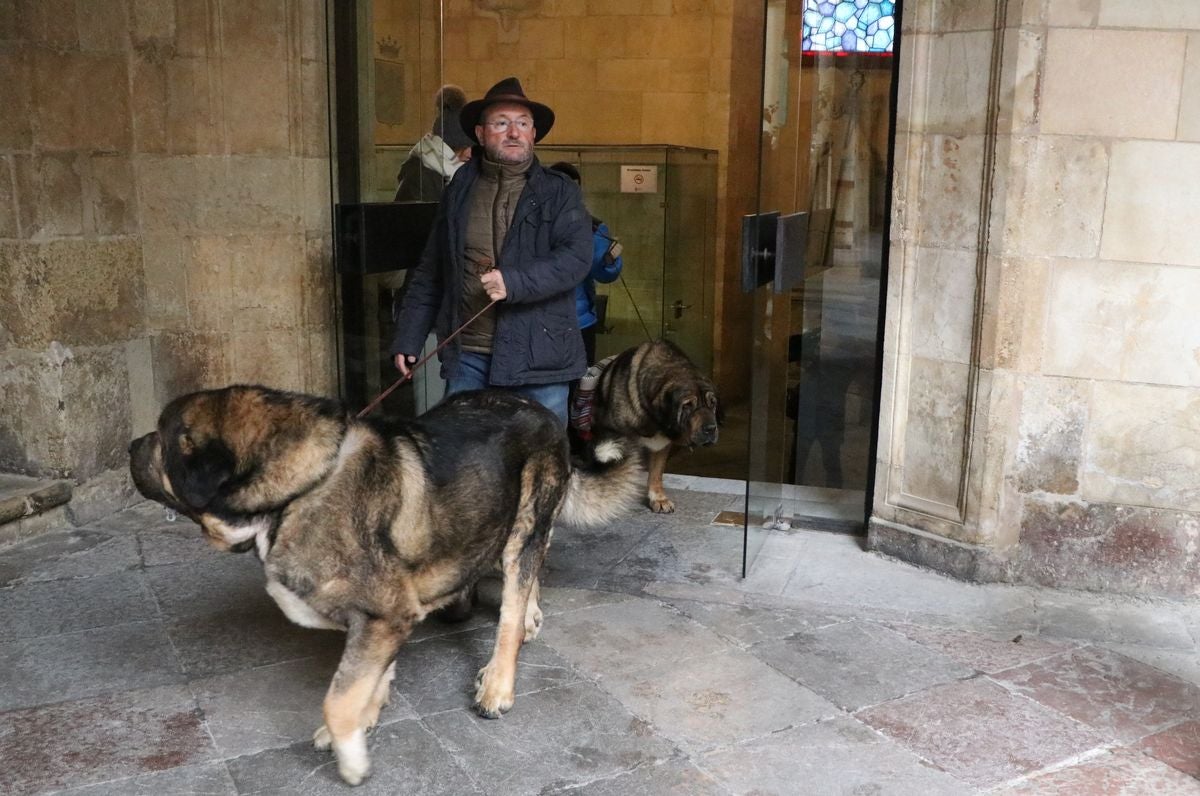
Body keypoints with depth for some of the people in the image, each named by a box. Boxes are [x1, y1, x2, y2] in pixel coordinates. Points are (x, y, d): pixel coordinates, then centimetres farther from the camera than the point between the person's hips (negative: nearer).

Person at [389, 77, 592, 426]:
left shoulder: (559, 192, 2)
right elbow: (429, 271, 14)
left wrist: (514, 282, -23)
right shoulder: (459, 190, 11)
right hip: (467, 356, 3)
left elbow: (576, 257, -11)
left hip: (538, 355, -2)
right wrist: (408, 338, 11)